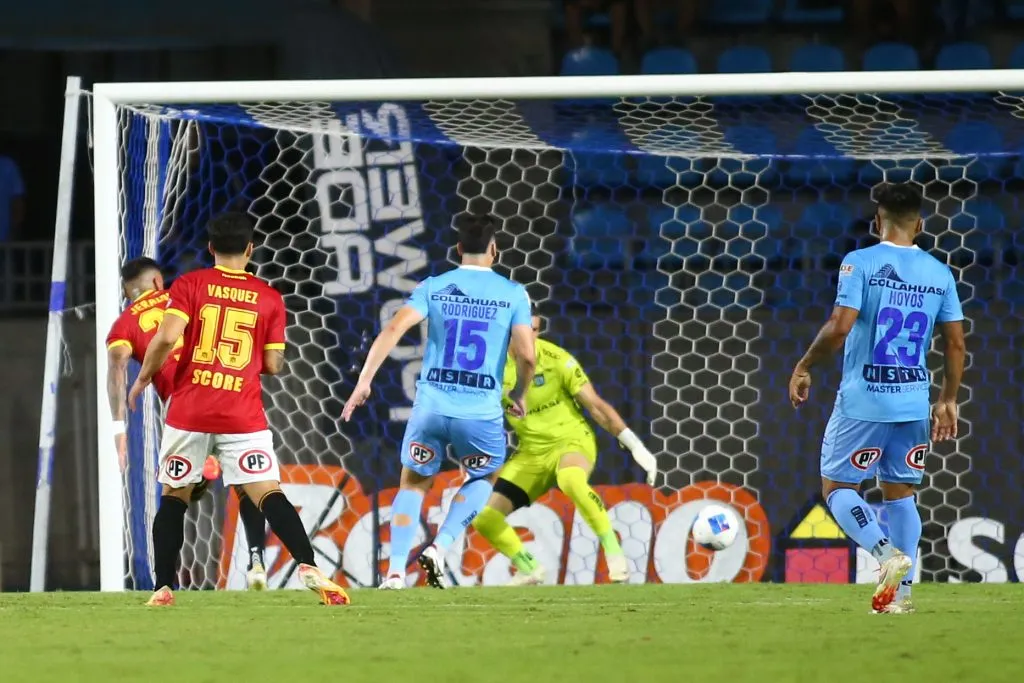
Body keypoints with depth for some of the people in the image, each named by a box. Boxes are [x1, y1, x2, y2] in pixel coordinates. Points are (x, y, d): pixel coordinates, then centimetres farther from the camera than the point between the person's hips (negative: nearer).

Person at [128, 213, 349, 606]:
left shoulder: (189, 285, 2)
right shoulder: (269, 298, 6)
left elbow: (167, 338, -11)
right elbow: (274, 365, 6)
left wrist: (143, 378, 5)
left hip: (189, 411, 0)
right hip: (243, 417, 0)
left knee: (174, 497, 13)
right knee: (268, 494, -6)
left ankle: (163, 588, 13)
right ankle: (309, 568, -24)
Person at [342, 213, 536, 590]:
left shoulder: (432, 287, 5)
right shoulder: (513, 294, 2)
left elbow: (394, 328, -9)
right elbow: (526, 356, -5)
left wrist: (364, 381, -9)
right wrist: (519, 395, 14)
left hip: (431, 406, 1)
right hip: (482, 412, -1)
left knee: (414, 483, 21)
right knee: (484, 477, 27)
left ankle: (395, 570, 6)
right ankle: (439, 548, 8)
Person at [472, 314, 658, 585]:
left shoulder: (556, 359, -15)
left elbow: (596, 405, -11)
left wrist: (635, 447, -15)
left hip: (571, 441, -5)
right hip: (530, 453, 5)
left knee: (570, 480, -41)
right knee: (483, 517, -7)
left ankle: (613, 550, -24)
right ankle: (528, 569, 17)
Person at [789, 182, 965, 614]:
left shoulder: (860, 264, -8)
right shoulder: (939, 273, 6)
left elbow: (840, 327, -17)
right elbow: (956, 343, 8)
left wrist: (803, 368, -3)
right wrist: (948, 401, 18)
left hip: (863, 401, -4)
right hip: (914, 401, 4)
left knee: (837, 488, 6)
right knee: (900, 493, 13)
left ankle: (887, 554, -16)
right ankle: (900, 592, 6)